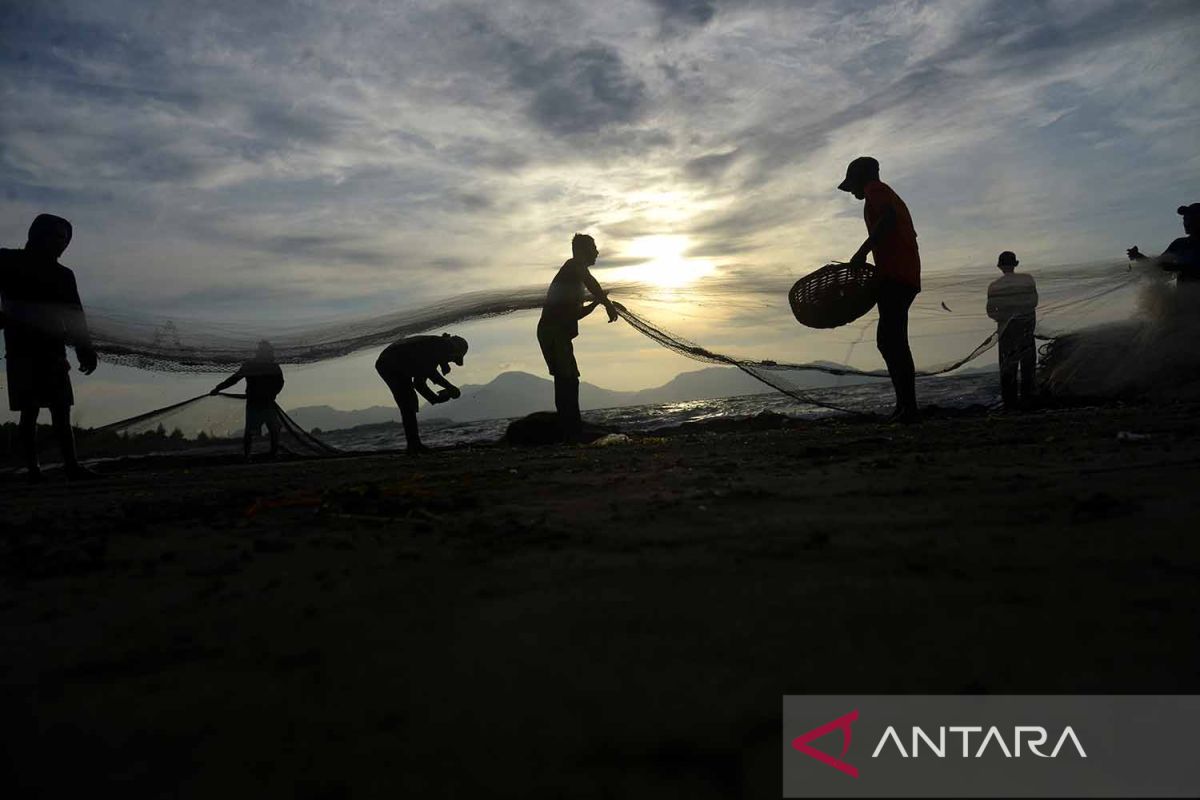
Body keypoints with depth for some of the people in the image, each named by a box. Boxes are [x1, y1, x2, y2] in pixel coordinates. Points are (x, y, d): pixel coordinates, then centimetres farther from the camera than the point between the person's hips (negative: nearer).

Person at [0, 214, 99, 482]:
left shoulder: (63, 274, 14)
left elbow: (75, 316, 10)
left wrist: (85, 350, 1)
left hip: (54, 351, 4)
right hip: (23, 350, -4)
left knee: (61, 412, -1)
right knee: (29, 411, -5)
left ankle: (71, 465, -4)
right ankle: (33, 468, -2)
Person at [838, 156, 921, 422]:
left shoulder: (875, 189, 3)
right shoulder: (890, 196, 30)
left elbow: (888, 217, -18)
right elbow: (909, 234, 26)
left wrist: (863, 251, -18)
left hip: (894, 275, -10)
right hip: (907, 276, 10)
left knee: (892, 340, -14)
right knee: (888, 339, 11)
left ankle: (908, 408, -18)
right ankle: (905, 405, 9)